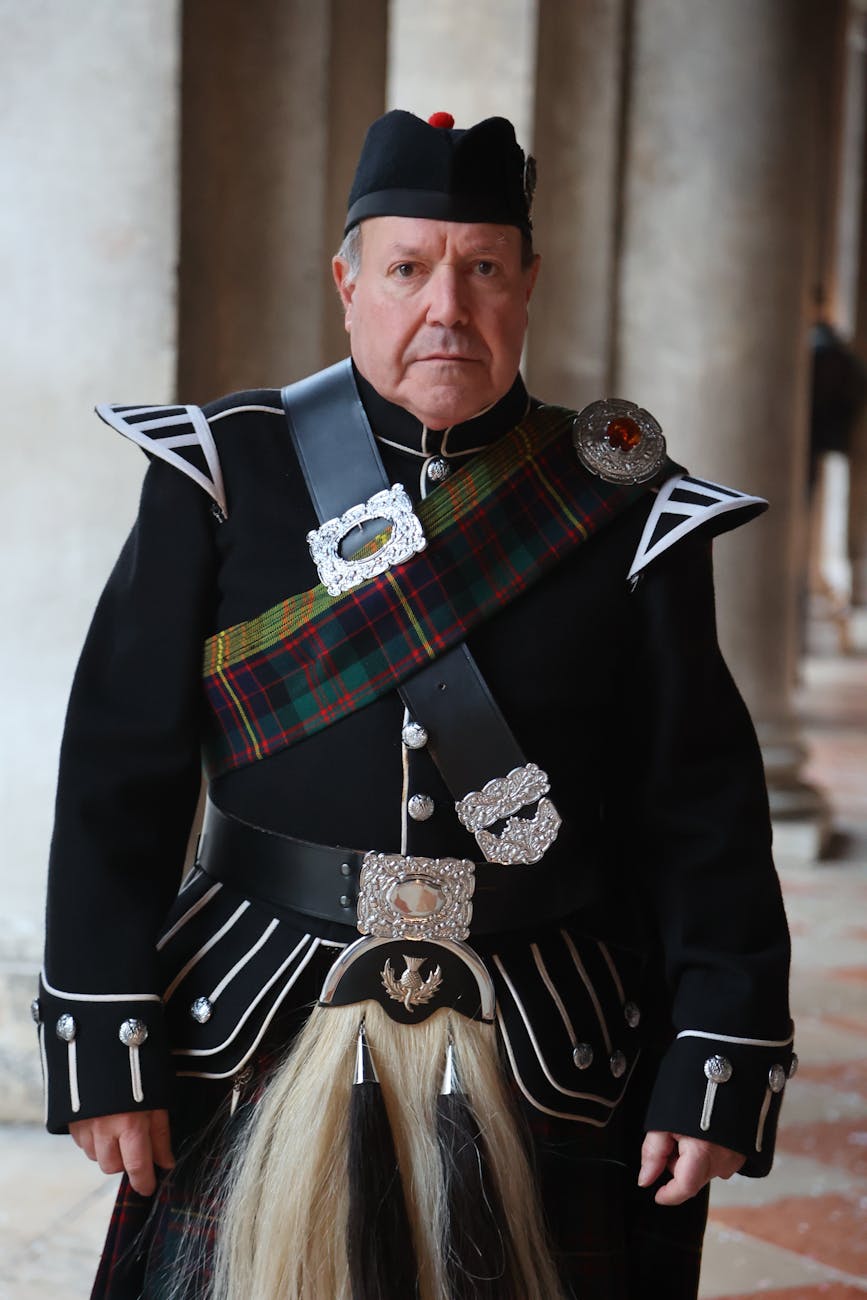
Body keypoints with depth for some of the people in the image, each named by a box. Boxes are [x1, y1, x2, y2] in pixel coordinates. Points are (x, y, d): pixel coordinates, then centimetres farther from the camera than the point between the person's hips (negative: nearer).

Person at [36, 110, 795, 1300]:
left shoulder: (621, 515, 0)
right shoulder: (224, 479, -1)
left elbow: (706, 815, 0)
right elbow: (119, 775, -2)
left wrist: (718, 1072, -6)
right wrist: (105, 1047, -6)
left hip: (542, 1069, 1)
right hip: (258, 1055, 0)